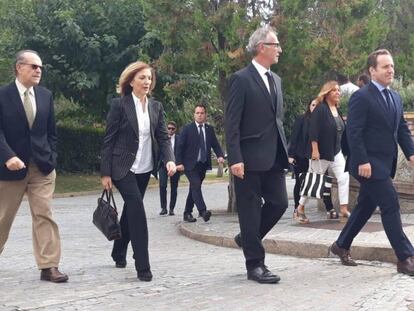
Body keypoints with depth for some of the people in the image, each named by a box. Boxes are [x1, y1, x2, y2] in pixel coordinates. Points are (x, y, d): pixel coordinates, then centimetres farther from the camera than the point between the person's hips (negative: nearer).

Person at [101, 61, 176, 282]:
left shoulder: (156, 107, 6)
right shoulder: (119, 105, -8)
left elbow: (163, 137, 4)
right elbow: (109, 140, -7)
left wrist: (170, 159, -16)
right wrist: (105, 172, -10)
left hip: (144, 168, 5)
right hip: (123, 167, -5)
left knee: (131, 210, 16)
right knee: (137, 210, -17)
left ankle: (119, 253, 36)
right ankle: (143, 266, -14)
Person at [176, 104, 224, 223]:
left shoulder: (210, 129, 9)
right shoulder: (187, 129, -3)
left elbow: (215, 144, 6)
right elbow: (180, 146, -4)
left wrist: (220, 155, -14)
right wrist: (179, 163, -12)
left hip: (203, 164, 5)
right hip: (190, 164, -5)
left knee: (194, 188, 10)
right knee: (196, 185, -20)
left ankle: (187, 213, 18)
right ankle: (203, 211, -28)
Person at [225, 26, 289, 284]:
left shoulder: (276, 79, 15)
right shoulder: (241, 79, -9)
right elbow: (232, 123, -13)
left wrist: (284, 150, 15)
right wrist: (235, 159, -19)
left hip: (274, 157, 7)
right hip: (250, 157, -7)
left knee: (279, 203, 6)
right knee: (251, 210, 2)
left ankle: (248, 238, 29)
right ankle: (255, 265, 11)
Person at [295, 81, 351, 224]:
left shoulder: (337, 110, 11)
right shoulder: (320, 109, -13)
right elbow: (313, 131, -19)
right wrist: (314, 150, -23)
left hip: (336, 152, 7)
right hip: (321, 153, -7)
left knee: (344, 177, -7)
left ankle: (343, 209, -4)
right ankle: (300, 210, 16)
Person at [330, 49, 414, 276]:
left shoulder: (395, 97, 15)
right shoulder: (361, 97, -11)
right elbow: (353, 132, -16)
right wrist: (362, 161, -21)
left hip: (386, 164, 9)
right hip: (369, 164, -9)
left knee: (365, 207, 15)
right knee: (391, 205, -10)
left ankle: (341, 246, 30)